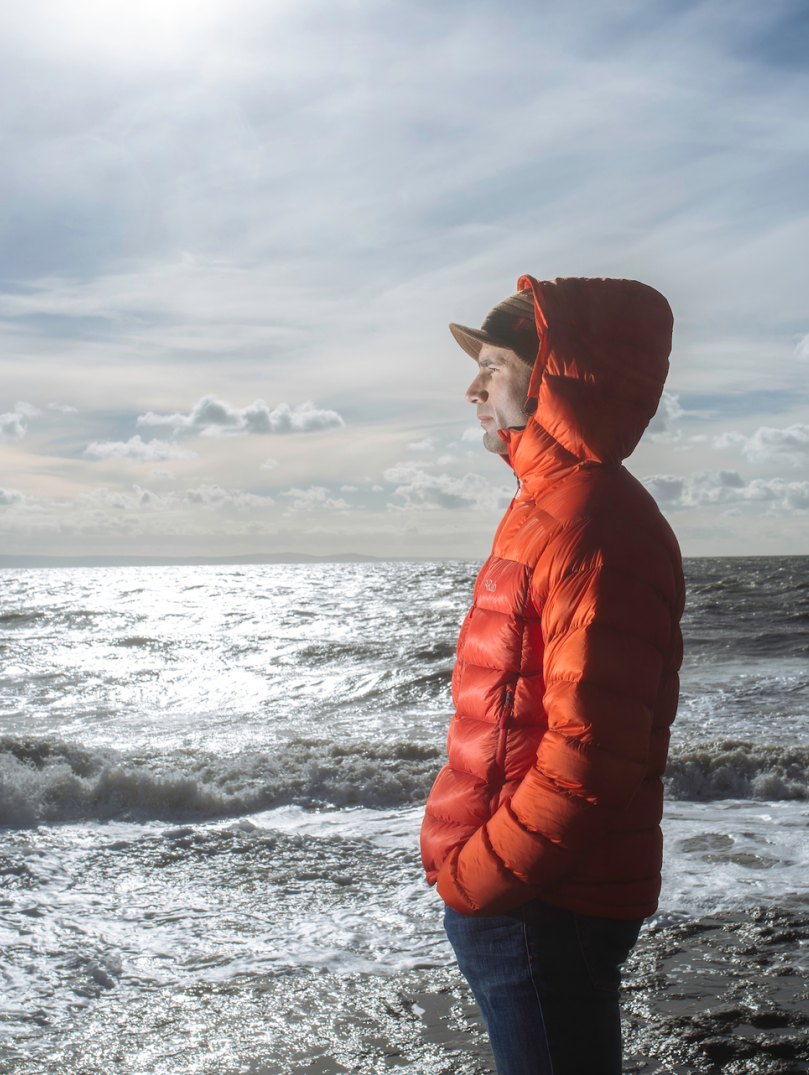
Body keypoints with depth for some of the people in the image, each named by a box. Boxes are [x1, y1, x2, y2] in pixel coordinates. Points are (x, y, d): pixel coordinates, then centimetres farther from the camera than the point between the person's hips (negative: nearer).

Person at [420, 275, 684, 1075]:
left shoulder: (593, 526, -21)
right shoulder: (548, 508, 12)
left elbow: (591, 752, -27)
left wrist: (477, 878, -17)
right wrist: (473, 866, 13)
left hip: (548, 909, -10)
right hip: (519, 896, 10)